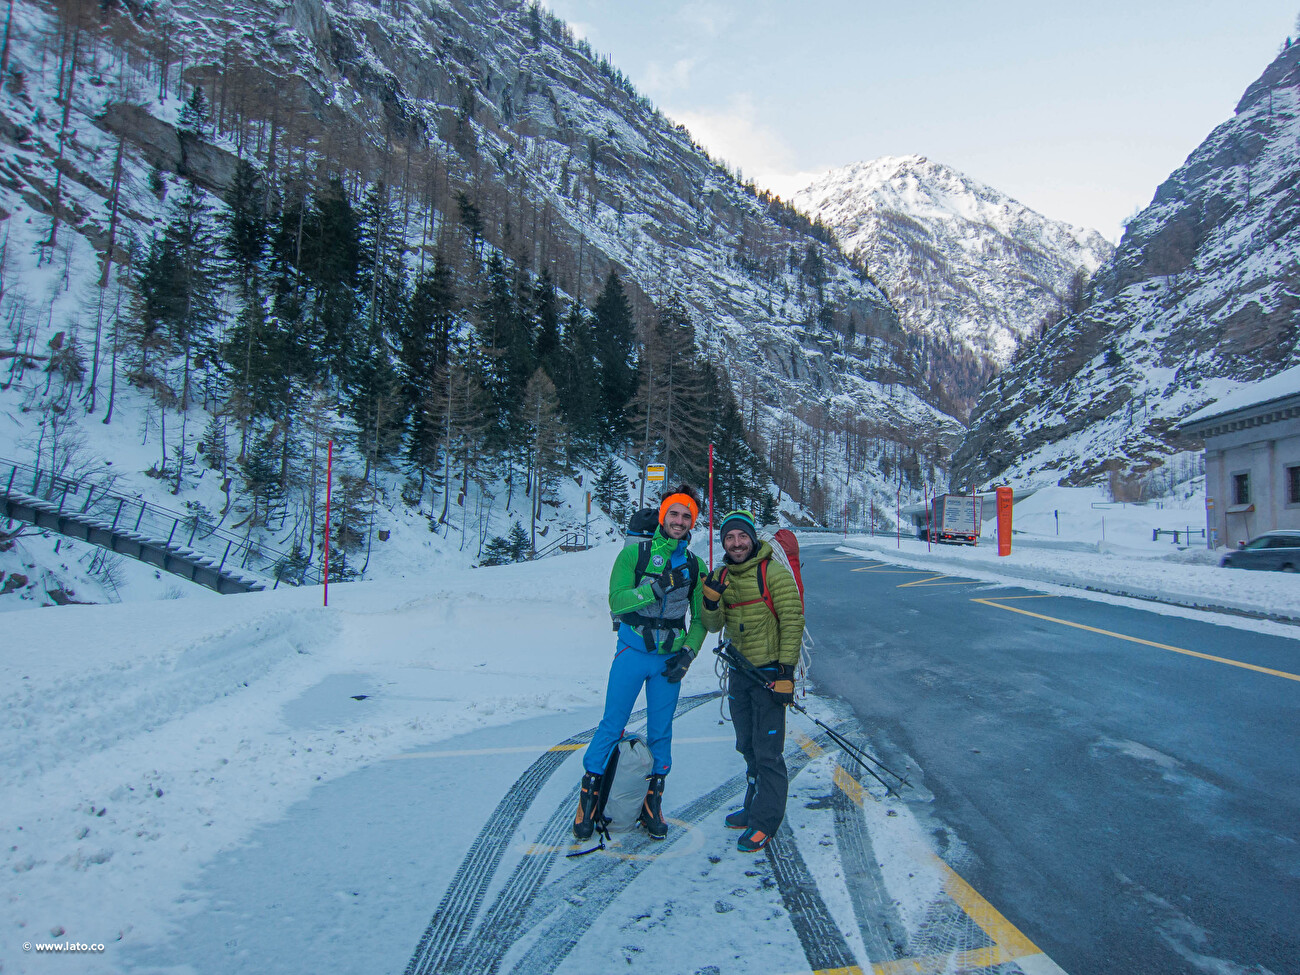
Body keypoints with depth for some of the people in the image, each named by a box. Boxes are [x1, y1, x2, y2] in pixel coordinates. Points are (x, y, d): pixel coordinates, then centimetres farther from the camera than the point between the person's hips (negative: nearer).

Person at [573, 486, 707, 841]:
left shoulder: (695, 565, 5)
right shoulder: (635, 553, -4)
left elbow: (701, 618, 12)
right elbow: (617, 601, -12)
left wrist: (688, 653, -1)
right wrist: (656, 588, -24)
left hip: (670, 659, 3)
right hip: (632, 652, -3)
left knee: (660, 731, 9)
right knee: (612, 725, 0)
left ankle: (652, 801, 23)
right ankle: (589, 796, 14)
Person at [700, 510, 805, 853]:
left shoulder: (774, 573, -13)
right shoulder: (721, 576, 7)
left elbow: (792, 621, -14)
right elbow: (713, 626, 4)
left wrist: (786, 670, -19)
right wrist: (710, 599, -16)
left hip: (770, 671, -7)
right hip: (739, 671, 7)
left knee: (767, 750, -2)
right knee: (748, 746, 18)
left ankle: (765, 821, 10)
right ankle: (755, 807, 34)